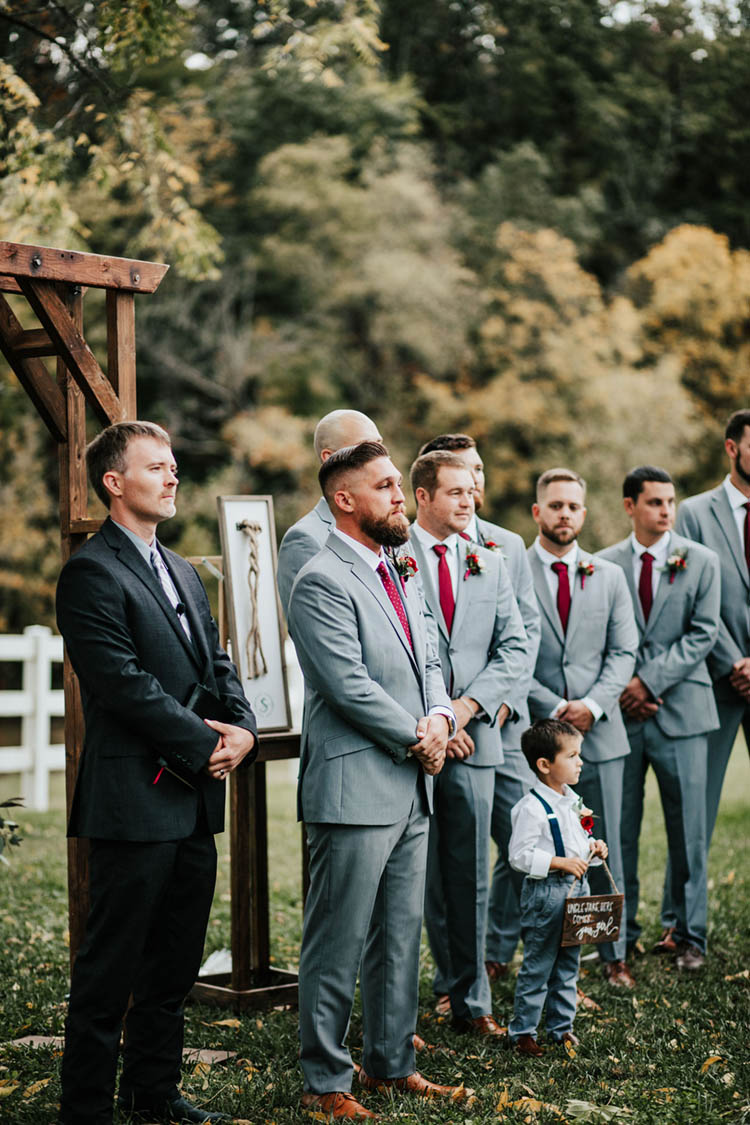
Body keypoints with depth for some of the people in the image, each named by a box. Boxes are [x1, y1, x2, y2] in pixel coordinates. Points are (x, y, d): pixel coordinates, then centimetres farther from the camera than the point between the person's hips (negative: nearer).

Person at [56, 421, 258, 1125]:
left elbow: (216, 664, 18)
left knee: (174, 960, 16)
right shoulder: (92, 573, -10)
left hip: (194, 801, 9)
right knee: (110, 965, -1)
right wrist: (203, 747, -14)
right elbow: (125, 684, -18)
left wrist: (243, 728, -1)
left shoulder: (181, 571, 19)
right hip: (135, 798, -9)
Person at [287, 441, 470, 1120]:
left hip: (411, 788, 9)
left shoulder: (401, 573, 17)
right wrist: (417, 740, -9)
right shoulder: (323, 582, -12)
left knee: (401, 937, 16)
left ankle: (391, 1063, 28)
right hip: (355, 791, -9)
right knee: (338, 946, 0)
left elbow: (428, 664, 18)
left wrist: (440, 718, -3)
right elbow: (351, 687, -18)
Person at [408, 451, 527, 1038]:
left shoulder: (490, 566, 14)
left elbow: (514, 648, 8)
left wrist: (470, 704, -7)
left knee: (470, 875, 10)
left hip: (474, 737, 4)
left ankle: (471, 1001, 20)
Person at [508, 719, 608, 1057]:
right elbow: (519, 854, -19)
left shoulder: (572, 801, 10)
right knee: (537, 966, 0)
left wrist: (593, 848, 3)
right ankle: (522, 1031, 10)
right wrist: (561, 863, -22)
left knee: (568, 965, 15)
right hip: (546, 893, -8)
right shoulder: (532, 808, -17)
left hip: (576, 890, 8)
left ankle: (561, 1024, 26)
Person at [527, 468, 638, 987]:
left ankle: (614, 955, 21)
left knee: (605, 851, 9)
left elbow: (624, 652, 6)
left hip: (600, 731, 3)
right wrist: (553, 709, -12)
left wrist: (593, 704, -9)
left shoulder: (610, 576, 11)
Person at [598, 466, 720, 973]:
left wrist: (649, 681, -10)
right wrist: (620, 689, -6)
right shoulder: (604, 565, 7)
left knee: (688, 829, 2)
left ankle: (691, 936, 14)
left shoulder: (701, 561, 4)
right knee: (619, 827, 4)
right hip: (622, 713, 1)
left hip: (680, 709, -1)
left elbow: (702, 634, -3)